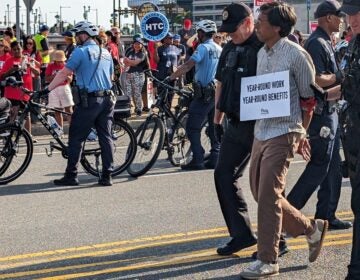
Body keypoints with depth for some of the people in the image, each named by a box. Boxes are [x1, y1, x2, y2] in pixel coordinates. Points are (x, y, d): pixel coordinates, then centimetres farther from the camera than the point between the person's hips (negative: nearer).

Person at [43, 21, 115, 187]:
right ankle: (107, 176, 6)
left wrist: (47, 90, -4)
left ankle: (71, 175, 1)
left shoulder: (81, 51, -7)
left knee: (76, 138, 1)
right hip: (107, 99, 6)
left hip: (88, 101, -6)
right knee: (106, 137, 8)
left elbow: (64, 74, -9)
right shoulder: (106, 53, 14)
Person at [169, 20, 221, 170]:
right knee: (214, 127, 12)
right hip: (217, 91, 8)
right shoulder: (219, 49, 11)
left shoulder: (203, 47, -12)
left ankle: (197, 160, -8)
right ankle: (215, 159, 12)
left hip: (204, 93, -8)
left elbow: (187, 65, -23)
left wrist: (171, 77, -20)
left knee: (192, 128, -3)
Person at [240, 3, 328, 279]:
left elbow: (309, 98, -5)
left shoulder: (296, 54, -12)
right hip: (261, 132, 8)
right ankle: (311, 228, 28)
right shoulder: (262, 53, 11)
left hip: (283, 134, -8)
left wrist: (301, 133, 3)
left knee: (268, 196, -9)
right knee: (261, 193, 12)